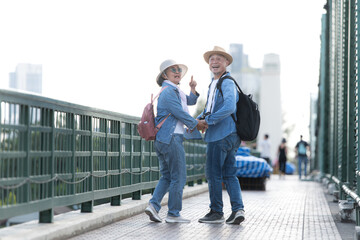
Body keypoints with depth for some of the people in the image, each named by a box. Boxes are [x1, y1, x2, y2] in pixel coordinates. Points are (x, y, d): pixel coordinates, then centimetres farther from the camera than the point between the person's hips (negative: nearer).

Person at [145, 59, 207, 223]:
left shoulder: (175, 90, 20)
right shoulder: (168, 91, -11)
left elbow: (190, 102, 29)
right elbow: (180, 113, -13)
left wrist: (193, 90, 10)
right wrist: (195, 124, 0)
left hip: (162, 140, 10)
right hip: (172, 138, -10)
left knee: (166, 176, 13)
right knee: (178, 177, -3)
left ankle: (153, 205, 0)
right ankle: (173, 214, 0)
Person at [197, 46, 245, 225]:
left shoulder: (227, 83, -13)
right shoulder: (214, 83, 19)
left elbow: (229, 107, -28)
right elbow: (210, 107, 29)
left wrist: (208, 120, -20)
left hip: (220, 135, -10)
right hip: (229, 135, 10)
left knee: (213, 174, -1)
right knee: (229, 173, 9)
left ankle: (216, 212, 8)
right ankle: (238, 209, 3)